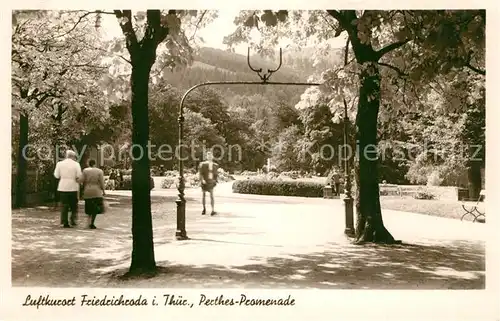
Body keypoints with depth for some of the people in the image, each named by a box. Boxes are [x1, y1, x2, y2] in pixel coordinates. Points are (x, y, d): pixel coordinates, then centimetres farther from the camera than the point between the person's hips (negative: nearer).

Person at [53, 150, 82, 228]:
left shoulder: (59, 163, 1)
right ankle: (73, 220, 4)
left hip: (63, 187, 2)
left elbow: (56, 175, 2)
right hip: (73, 187, -2)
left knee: (64, 205, 6)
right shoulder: (76, 164, -5)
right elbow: (79, 176, -8)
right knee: (74, 205, 12)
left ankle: (65, 222, 5)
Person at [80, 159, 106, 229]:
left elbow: (81, 180, -8)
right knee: (96, 208, 1)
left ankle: (90, 222, 22)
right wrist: (103, 191, 3)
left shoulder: (85, 170, -2)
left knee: (89, 207, 18)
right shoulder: (100, 171, -4)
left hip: (87, 192, 2)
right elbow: (101, 182, -7)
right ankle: (92, 223, -10)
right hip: (96, 192, -2)